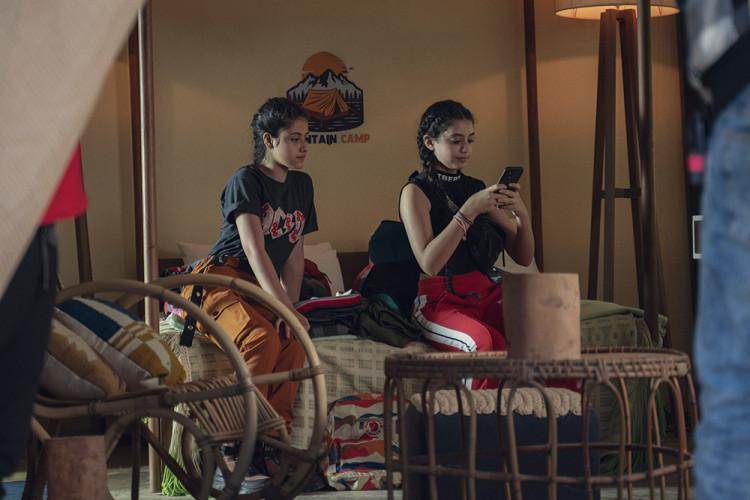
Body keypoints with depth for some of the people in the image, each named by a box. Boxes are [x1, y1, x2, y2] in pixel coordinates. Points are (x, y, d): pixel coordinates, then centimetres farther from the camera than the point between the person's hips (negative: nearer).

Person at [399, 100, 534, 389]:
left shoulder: (477, 189, 16)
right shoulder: (416, 192, 0)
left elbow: (523, 257, 15)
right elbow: (429, 263, -14)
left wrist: (522, 214, -4)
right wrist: (469, 211, -15)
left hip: (485, 294, 5)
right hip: (439, 300, -5)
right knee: (488, 342, -37)